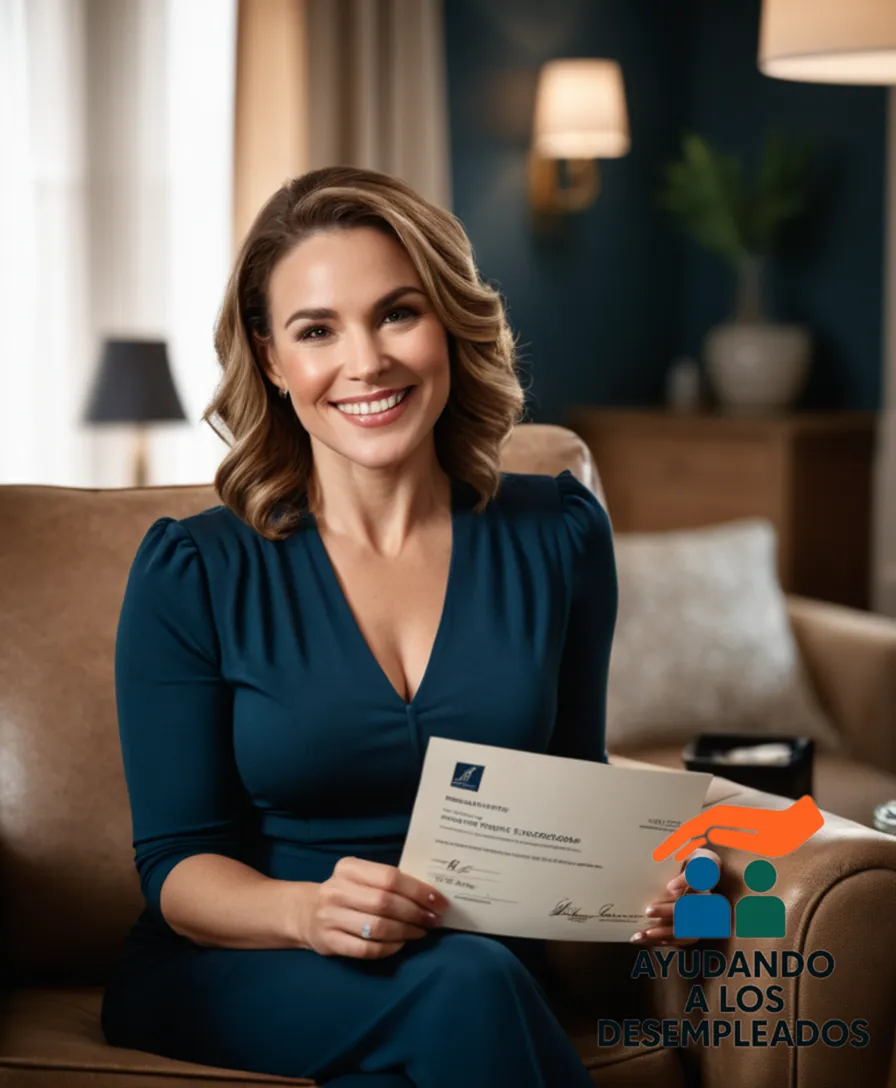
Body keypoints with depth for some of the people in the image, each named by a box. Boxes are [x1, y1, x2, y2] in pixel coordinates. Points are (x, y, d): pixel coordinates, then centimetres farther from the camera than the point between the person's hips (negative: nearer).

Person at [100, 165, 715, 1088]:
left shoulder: (558, 536, 3)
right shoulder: (191, 572, -6)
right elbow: (175, 864, -5)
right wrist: (305, 911, -27)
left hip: (477, 979, 3)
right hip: (228, 984, -2)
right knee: (462, 982, -34)